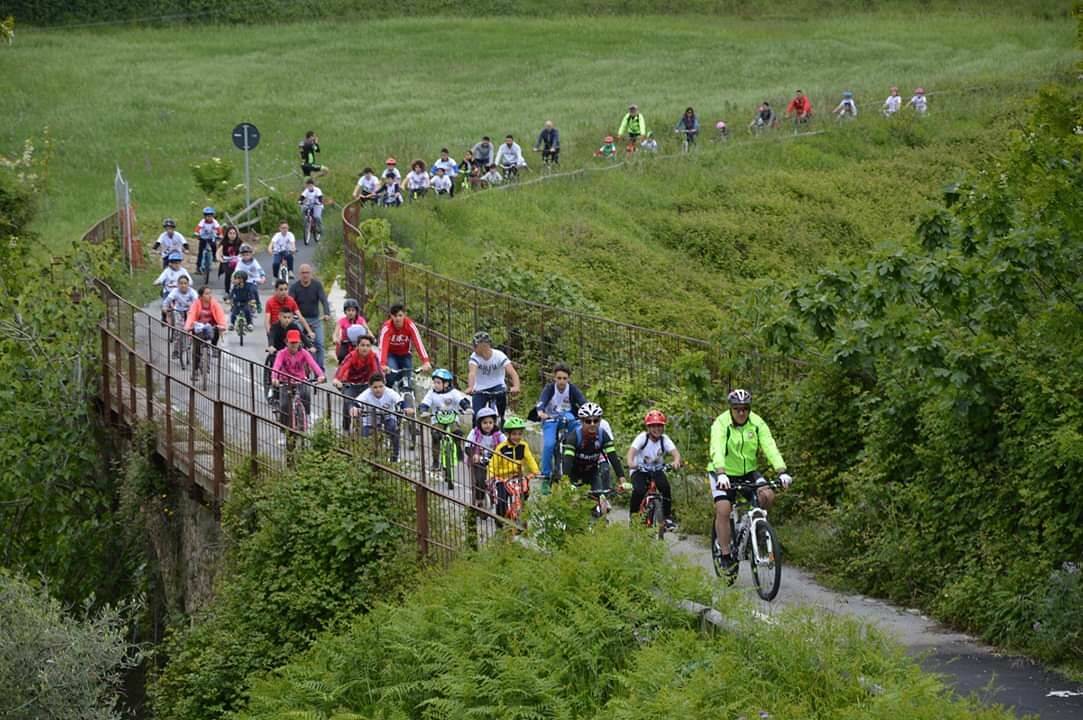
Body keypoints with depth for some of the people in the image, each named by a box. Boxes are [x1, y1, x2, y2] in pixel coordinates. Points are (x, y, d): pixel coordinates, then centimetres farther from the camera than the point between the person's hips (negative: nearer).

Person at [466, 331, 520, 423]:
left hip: (497, 386, -1)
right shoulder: (475, 357, -15)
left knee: (501, 394, -33)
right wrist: (470, 387, -55)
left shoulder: (499, 355, -17)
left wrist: (516, 386, -50)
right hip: (480, 390, 1)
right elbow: (472, 373, -34)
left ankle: (501, 421, -12)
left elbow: (512, 373, -29)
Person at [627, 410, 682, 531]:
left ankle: (668, 516, -8)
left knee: (665, 487, -25)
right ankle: (633, 515, -3)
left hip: (657, 470, 2)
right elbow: (632, 449, -32)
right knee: (639, 490, -27)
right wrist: (630, 462, -53)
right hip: (640, 470, -2)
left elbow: (675, 452, -25)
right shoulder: (642, 437, -16)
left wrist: (676, 461, -49)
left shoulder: (664, 439, -11)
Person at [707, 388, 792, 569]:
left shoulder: (757, 423, -10)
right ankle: (725, 555, -13)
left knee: (767, 496, -21)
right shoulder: (721, 424, -19)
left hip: (748, 472, 3)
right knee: (723, 510, -20)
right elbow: (717, 450, -34)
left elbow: (770, 447, -21)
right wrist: (721, 474, -51)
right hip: (724, 474, -3)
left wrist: (782, 472, -36)